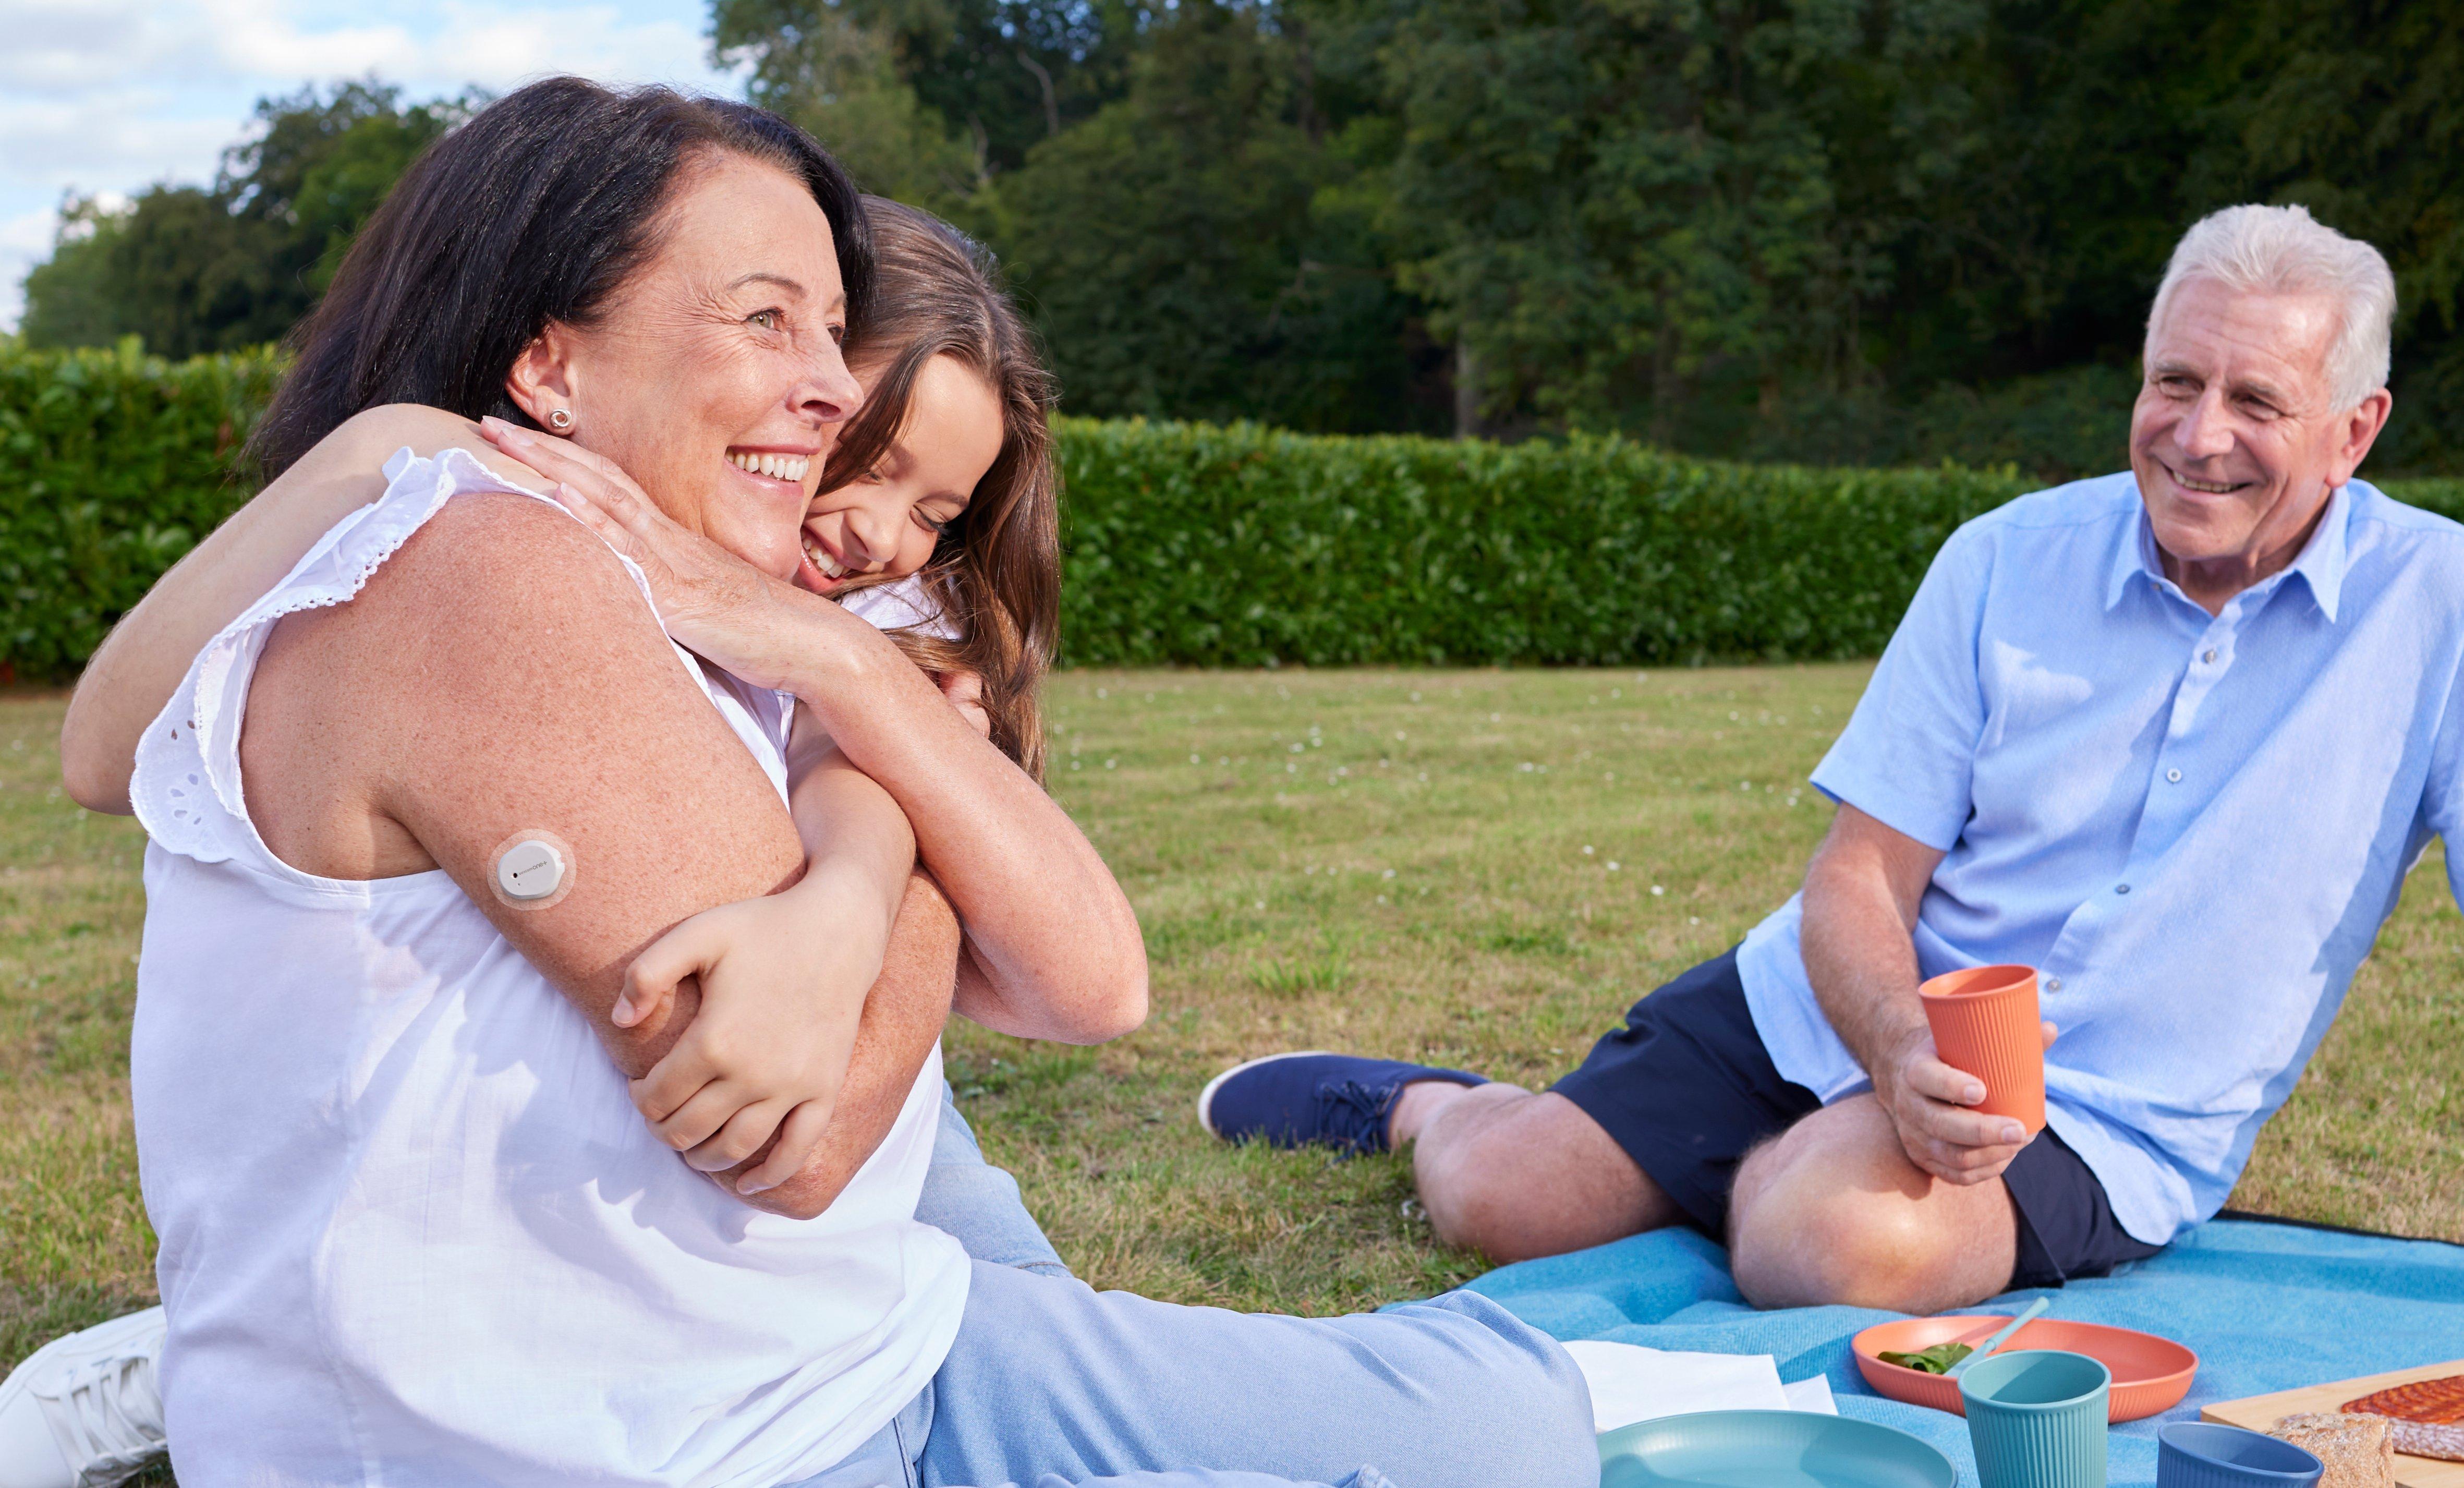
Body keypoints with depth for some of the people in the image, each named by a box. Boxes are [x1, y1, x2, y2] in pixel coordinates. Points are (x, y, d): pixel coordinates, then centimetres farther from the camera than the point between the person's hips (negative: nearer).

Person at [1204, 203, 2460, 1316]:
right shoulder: (2007, 561, -2)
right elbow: (1857, 881, -5)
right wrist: (1902, 1052, -26)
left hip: (2098, 1123, -2)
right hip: (1840, 1011, 3)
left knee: (1831, 1238, -35)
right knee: (1491, 1194, -9)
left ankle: (1762, 1173, 2)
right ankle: (1425, 1105, 28)